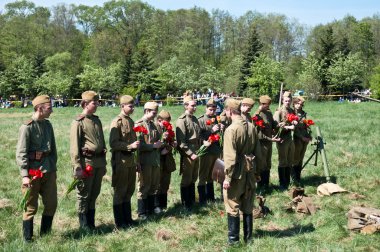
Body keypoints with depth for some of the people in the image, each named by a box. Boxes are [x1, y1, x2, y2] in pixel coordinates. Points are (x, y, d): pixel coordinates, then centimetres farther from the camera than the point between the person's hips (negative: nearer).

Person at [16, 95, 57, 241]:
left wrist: (54, 168, 18)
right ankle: (27, 239, 17)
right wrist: (25, 175, -19)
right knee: (31, 206, 4)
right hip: (33, 171, -6)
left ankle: (45, 235, 26)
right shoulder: (27, 127, -12)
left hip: (48, 170, 7)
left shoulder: (48, 125, 8)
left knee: (51, 204, 10)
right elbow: (21, 153, -14)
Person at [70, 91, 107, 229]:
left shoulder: (97, 120, 13)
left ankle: (91, 224, 26)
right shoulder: (78, 122, -9)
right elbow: (74, 147, -13)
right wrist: (77, 168, -17)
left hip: (98, 162, 7)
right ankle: (84, 227, 13)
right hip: (86, 162, -7)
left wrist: (103, 163, 19)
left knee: (94, 194, 14)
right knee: (84, 195, 3)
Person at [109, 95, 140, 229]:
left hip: (131, 159, 8)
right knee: (120, 191, 1)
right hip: (120, 160, -8)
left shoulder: (131, 121, 13)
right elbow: (113, 143, -17)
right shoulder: (117, 122, -12)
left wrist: (136, 144, 11)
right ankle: (119, 222, 9)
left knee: (129, 190, 15)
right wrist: (130, 146, -23)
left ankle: (127, 218, 26)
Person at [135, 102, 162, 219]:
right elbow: (139, 144, -19)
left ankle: (151, 207, 28)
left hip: (155, 159, 7)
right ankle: (141, 212, 11)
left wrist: (160, 143, 4)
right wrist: (154, 146, -16)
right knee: (143, 186, 2)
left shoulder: (153, 124, 13)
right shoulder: (139, 124, -11)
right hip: (145, 160, -7)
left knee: (154, 185, 14)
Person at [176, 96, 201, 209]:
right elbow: (181, 142, -17)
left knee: (193, 178, 16)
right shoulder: (182, 120, -13)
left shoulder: (194, 119, 11)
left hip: (196, 153, 8)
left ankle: (192, 201, 28)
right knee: (186, 180, 3)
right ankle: (186, 204, 14)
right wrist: (190, 154, -18)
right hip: (187, 155, -8)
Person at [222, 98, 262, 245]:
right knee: (248, 206, 16)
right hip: (250, 171, 6)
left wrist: (227, 177, -13)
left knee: (233, 206, 6)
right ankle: (248, 237, 25)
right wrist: (257, 172, 17)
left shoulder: (231, 129, -16)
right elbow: (258, 153, 9)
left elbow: (230, 157, -19)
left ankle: (233, 238, 12)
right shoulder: (251, 127, 3)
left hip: (237, 172, -6)